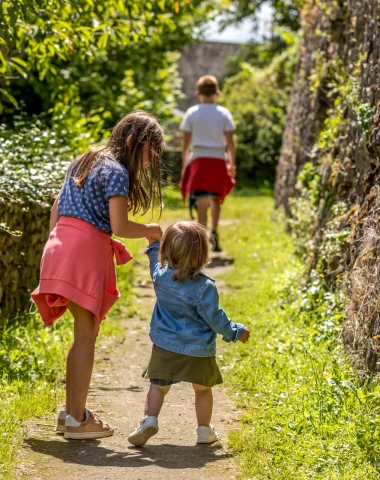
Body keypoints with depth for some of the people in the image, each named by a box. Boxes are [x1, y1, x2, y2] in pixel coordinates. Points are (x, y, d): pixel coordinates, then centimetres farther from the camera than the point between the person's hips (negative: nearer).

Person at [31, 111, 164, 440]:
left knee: (86, 331, 14)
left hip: (60, 243, 9)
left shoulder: (84, 162, 20)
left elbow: (57, 207, 20)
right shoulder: (116, 171, -7)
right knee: (86, 333, -2)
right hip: (87, 249, -9)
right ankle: (77, 419, 0)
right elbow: (119, 226, -14)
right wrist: (151, 231, 2)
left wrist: (55, 250, 21)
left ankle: (71, 412, 17)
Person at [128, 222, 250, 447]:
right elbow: (215, 318, -14)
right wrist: (236, 332, 2)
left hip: (165, 346, 3)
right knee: (203, 389, 16)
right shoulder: (204, 287, -21)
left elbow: (156, 261, 19)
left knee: (159, 386, 11)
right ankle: (205, 430, 22)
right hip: (198, 351, -3)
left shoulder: (161, 277, -6)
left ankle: (150, 420, -9)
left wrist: (153, 244, 36)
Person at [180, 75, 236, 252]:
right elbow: (230, 142, 1)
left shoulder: (192, 113, 2)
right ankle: (214, 232, -3)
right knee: (216, 199, 16)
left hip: (198, 159, -1)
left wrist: (184, 165, 9)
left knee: (202, 203, -2)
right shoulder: (223, 113, 2)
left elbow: (185, 142, 2)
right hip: (218, 160, 1)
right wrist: (232, 164, 9)